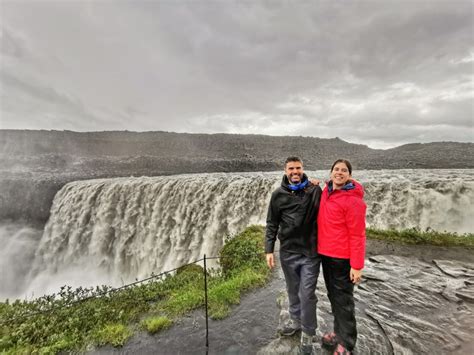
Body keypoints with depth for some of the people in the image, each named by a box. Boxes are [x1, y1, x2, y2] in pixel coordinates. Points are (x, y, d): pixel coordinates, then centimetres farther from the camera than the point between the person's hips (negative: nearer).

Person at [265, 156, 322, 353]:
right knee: (293, 291, 20)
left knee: (307, 294, 6)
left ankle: (308, 332, 29)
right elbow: (272, 224, 0)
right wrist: (269, 249, -3)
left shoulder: (315, 190, -6)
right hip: (287, 252, 2)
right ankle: (296, 320, 44)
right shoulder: (278, 195, -4)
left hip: (310, 252, -1)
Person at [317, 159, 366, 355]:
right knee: (333, 295, 21)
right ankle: (339, 332, 40)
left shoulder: (353, 199, -18)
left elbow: (357, 235, -17)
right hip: (325, 254, 7)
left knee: (343, 300, 8)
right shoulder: (326, 191, 4)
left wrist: (357, 265, -17)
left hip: (342, 257, -7)